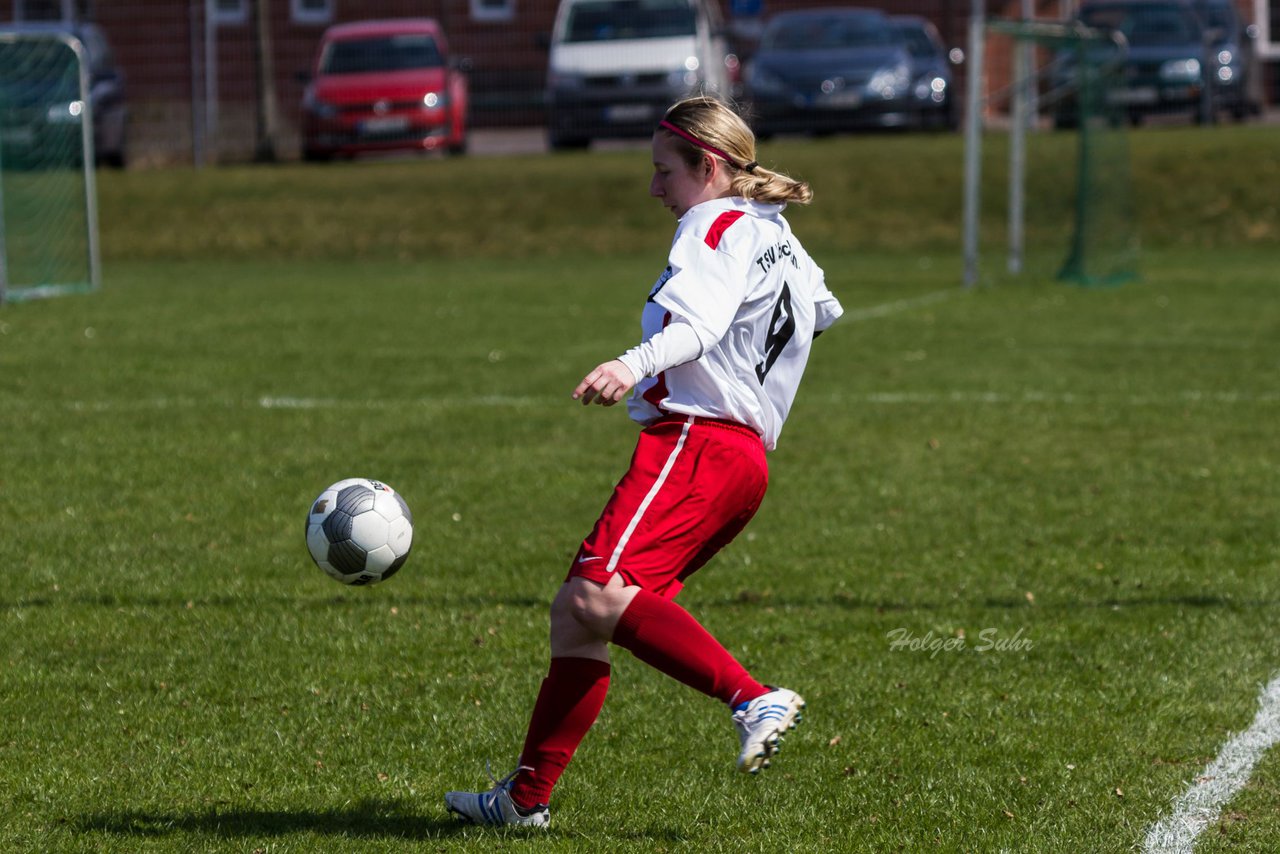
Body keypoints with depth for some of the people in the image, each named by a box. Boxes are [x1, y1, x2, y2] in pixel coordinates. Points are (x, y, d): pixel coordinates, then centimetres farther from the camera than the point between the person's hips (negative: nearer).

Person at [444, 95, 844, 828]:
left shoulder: (719, 224, -2)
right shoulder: (781, 240, 26)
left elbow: (698, 318, -23)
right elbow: (822, 309, 48)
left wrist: (635, 365, -40)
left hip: (694, 440, -10)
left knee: (601, 594, -28)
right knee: (574, 611, 9)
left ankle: (754, 698, -35)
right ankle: (527, 797, 10)